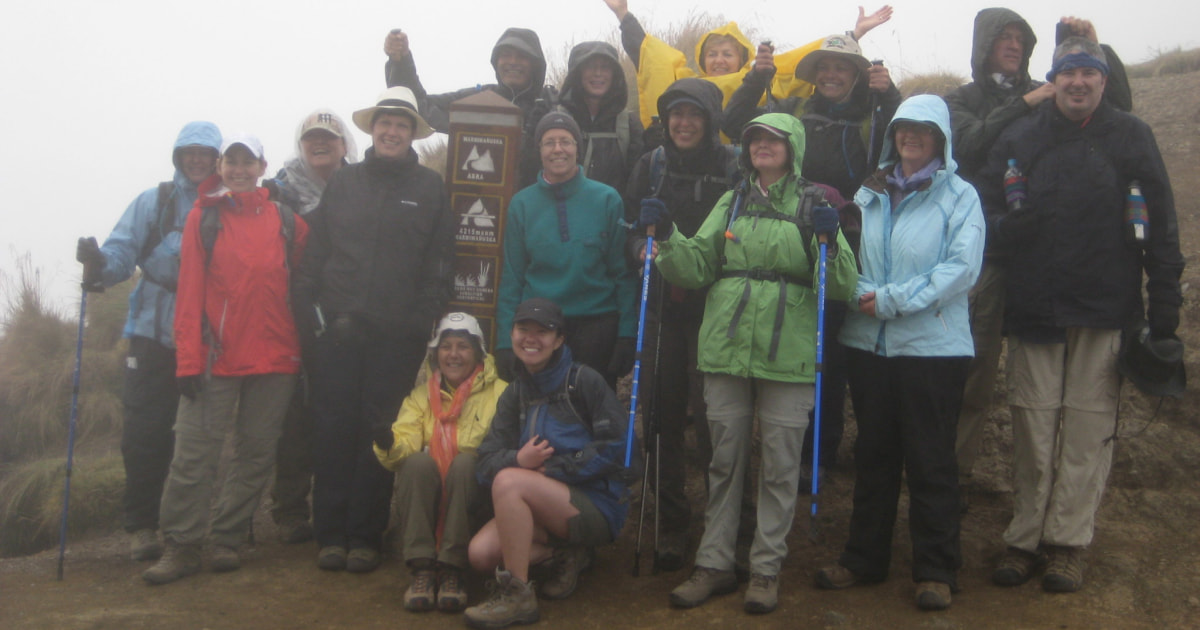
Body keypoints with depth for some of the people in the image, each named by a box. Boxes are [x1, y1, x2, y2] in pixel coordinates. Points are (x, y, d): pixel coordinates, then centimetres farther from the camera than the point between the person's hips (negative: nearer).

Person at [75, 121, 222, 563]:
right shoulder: (153, 202, 5)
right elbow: (122, 253, -5)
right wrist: (99, 262, -23)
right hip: (155, 333, -1)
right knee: (146, 432, -1)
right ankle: (141, 525, 10)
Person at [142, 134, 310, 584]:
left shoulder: (287, 222, 8)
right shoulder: (203, 217, 3)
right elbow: (190, 291, -1)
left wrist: (302, 348, 6)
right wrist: (188, 358, -8)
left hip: (275, 359, 2)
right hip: (216, 357, -2)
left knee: (256, 452, 6)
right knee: (194, 452, -4)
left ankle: (227, 539, 17)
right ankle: (181, 545, 6)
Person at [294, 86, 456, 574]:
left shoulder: (429, 189, 7)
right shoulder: (343, 182, 12)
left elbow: (439, 265, 3)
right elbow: (314, 253, 10)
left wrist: (422, 321, -5)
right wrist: (313, 312, 0)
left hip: (397, 337, -1)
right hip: (338, 331, 2)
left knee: (380, 435, 2)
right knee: (333, 431, 1)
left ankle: (365, 537, 12)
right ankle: (330, 534, 10)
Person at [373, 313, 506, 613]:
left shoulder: (499, 392, 6)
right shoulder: (421, 395, 15)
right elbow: (406, 441, -2)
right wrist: (389, 444, -25)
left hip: (473, 495, -2)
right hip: (422, 497, 2)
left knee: (465, 461, -31)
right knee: (418, 461, -28)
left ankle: (452, 568, -26)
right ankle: (422, 568, -25)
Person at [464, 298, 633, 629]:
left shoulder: (584, 381, -6)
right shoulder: (514, 394, 10)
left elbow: (615, 444, -14)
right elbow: (487, 462, 1)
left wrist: (554, 470, -17)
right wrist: (518, 459, -22)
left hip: (597, 503, -6)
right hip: (544, 505, 6)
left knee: (508, 481, -28)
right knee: (480, 553, -16)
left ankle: (517, 596, -18)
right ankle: (565, 553, 6)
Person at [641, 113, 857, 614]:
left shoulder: (813, 206, 3)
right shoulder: (731, 204, 12)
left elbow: (841, 288, -5)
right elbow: (696, 270, 6)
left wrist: (829, 241, -22)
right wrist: (667, 239, -9)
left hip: (788, 357, -3)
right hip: (726, 349, 3)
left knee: (780, 465, 5)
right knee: (724, 461, 10)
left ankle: (766, 568, 17)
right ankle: (714, 564, 21)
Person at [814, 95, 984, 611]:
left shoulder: (960, 196, -1)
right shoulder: (871, 192, 12)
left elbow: (962, 267, -12)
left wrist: (893, 299, -17)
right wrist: (861, 293, -13)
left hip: (932, 346, -4)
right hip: (869, 342, 4)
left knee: (930, 461, 2)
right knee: (873, 455, 13)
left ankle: (936, 570, 15)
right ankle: (864, 558, 25)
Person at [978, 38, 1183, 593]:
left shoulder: (1130, 136, 5)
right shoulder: (1020, 137, 7)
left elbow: (1159, 220, 3)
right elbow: (985, 205, 11)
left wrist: (1165, 297, -1)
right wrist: (1006, 226, -10)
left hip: (1106, 309, -1)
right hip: (1033, 307, 1)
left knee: (1089, 423, 2)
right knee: (1032, 423, 3)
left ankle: (1069, 542, 10)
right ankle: (1026, 537, 12)